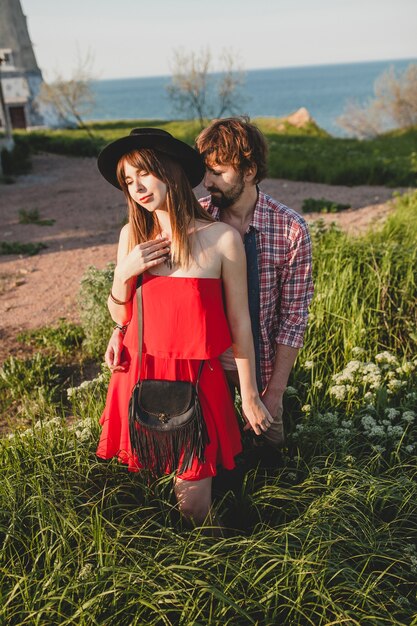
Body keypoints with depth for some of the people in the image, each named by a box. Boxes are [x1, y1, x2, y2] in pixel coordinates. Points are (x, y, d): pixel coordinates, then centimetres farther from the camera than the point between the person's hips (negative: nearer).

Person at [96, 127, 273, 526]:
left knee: (193, 503, 4)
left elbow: (239, 321, -6)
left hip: (195, 379, -3)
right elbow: (119, 316, 7)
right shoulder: (132, 235, 0)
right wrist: (126, 273, -13)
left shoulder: (221, 238, -13)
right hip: (139, 375, 4)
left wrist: (250, 396, 0)